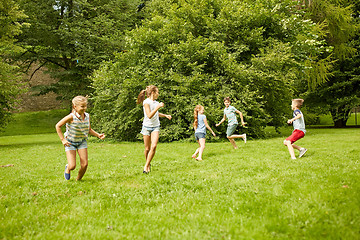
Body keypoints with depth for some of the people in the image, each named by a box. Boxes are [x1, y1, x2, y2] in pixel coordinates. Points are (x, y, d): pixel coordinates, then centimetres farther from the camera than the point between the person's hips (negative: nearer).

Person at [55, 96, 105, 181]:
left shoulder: (87, 116, -9)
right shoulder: (71, 117, -25)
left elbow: (89, 130, 7)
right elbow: (58, 126, -16)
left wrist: (98, 135, -9)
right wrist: (63, 140, -19)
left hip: (82, 142, 4)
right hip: (70, 142, -4)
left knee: (84, 165, -8)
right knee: (72, 166, -10)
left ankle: (78, 180, 19)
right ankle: (67, 169, 29)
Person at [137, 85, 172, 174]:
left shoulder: (156, 102, 10)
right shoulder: (146, 102, -11)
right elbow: (149, 116, -22)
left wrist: (165, 115, 20)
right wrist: (158, 107, -24)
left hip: (155, 127, 4)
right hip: (147, 126, -4)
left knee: (154, 146, -16)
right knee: (147, 148, 3)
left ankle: (146, 166, -9)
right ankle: (148, 164, 28)